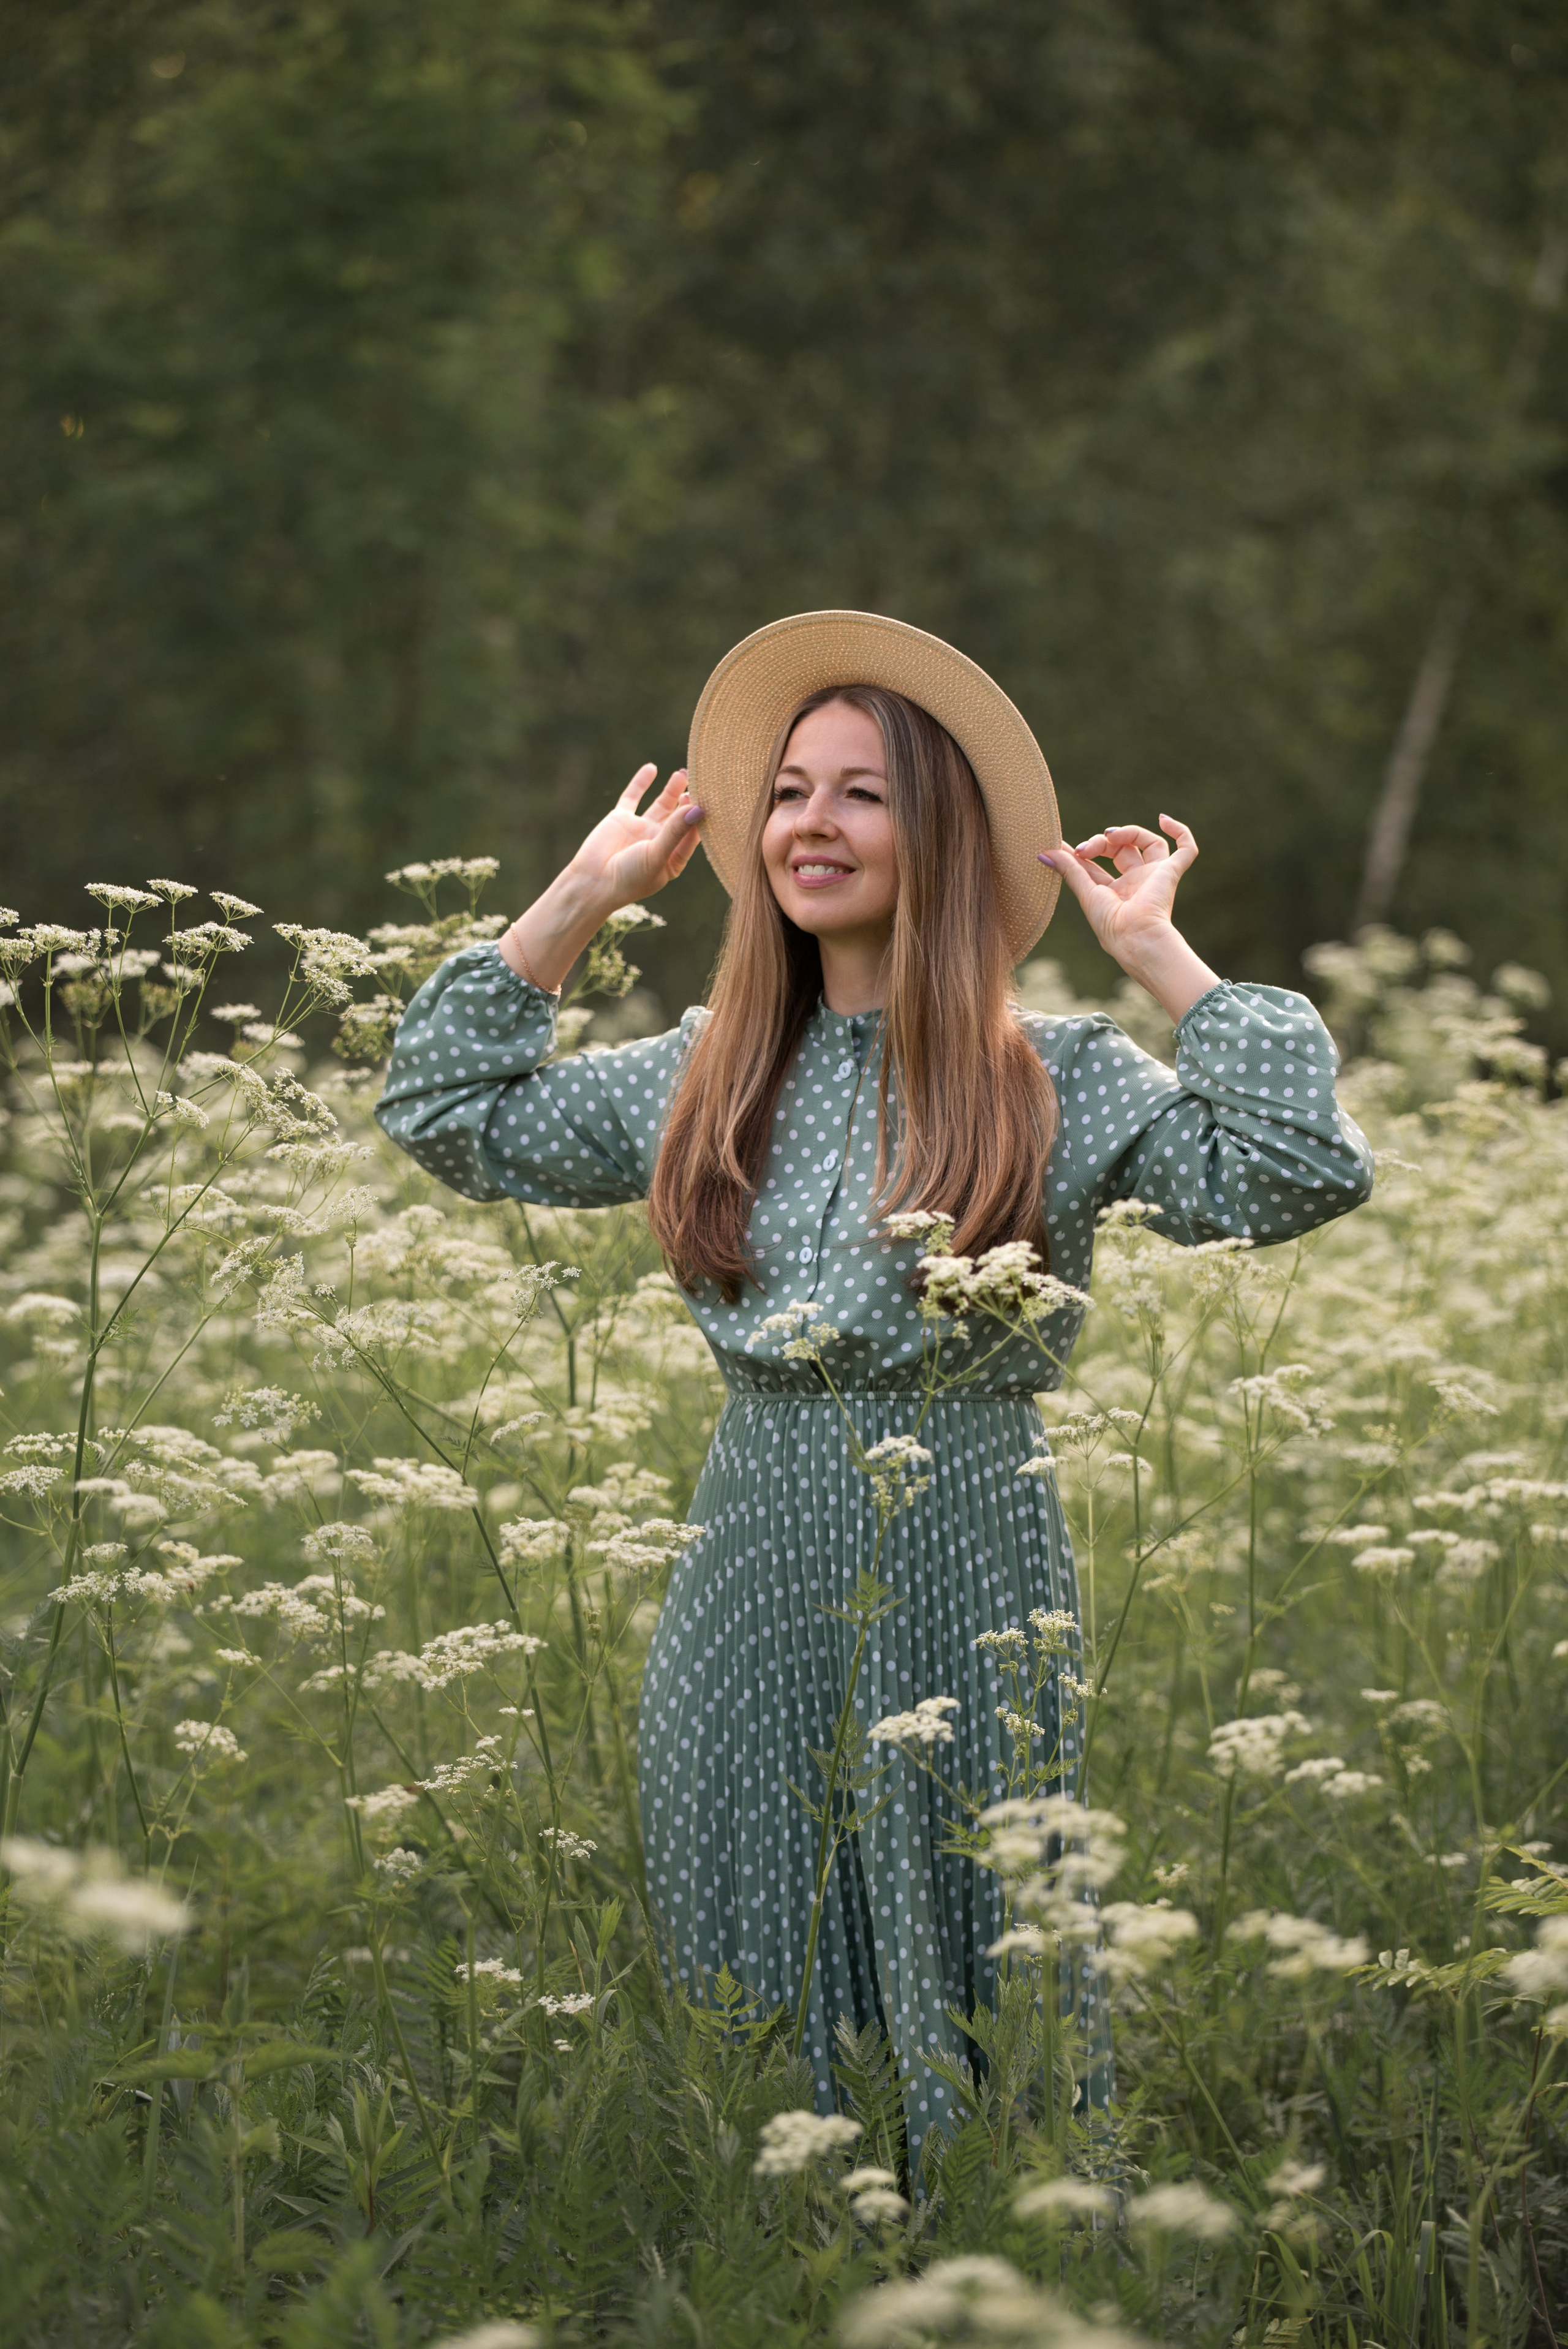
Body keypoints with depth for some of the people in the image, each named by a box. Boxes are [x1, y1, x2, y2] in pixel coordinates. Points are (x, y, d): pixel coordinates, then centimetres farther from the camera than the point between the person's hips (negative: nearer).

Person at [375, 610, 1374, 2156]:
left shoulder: (1060, 1083, -1)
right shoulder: (705, 1080, 10)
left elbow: (1301, 1176, -12)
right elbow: (446, 1116, 14)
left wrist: (1157, 954, -9)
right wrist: (584, 897, 11)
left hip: (966, 1580, -3)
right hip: (756, 1582, 4)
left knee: (972, 2026, 3)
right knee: (763, 2031, 10)